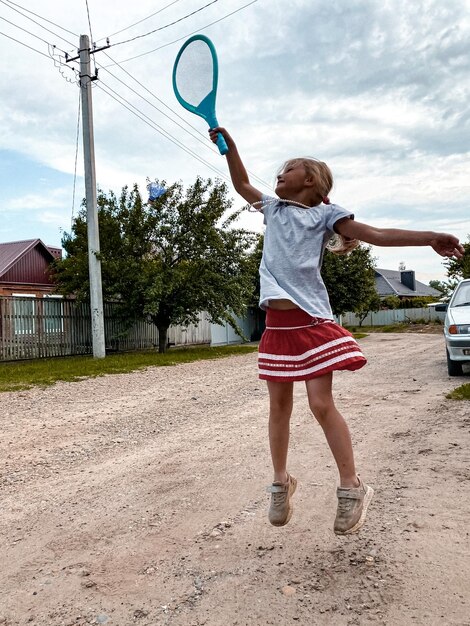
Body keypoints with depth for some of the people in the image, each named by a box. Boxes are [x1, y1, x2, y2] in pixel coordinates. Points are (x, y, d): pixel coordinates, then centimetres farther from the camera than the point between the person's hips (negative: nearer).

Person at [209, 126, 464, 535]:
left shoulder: (324, 213, 4)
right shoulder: (273, 209, 19)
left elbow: (375, 235, -2)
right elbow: (242, 183, 29)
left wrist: (430, 238, -10)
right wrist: (229, 143, 20)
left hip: (311, 322, -4)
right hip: (277, 324, 5)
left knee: (321, 405, -8)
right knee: (280, 406, 10)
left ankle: (352, 488, 9)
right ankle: (282, 483, 25)